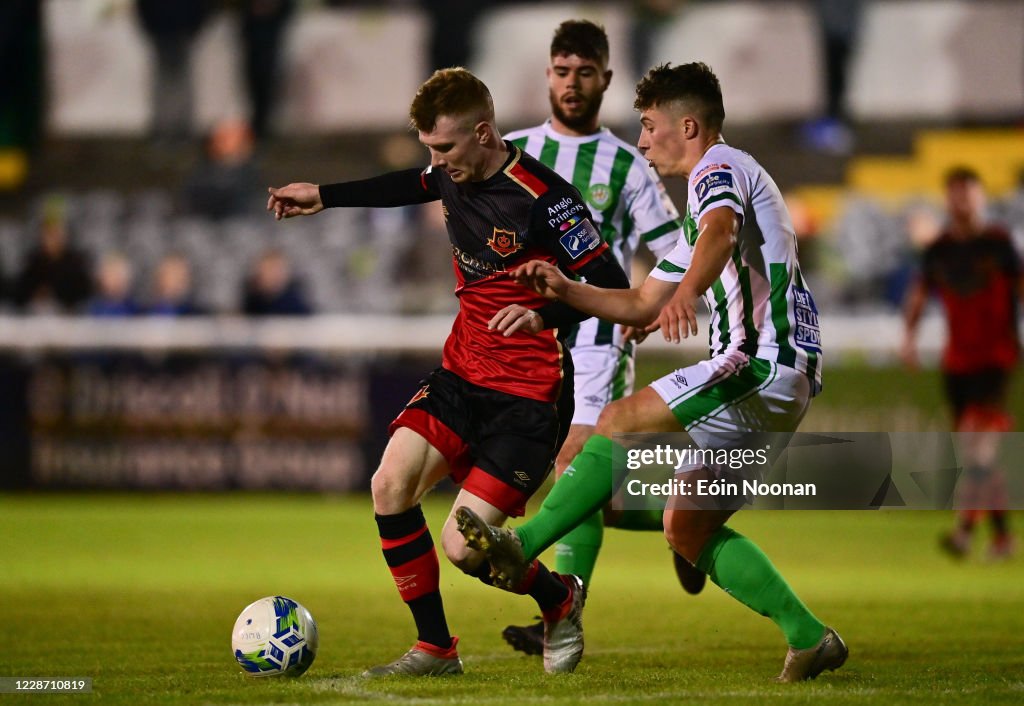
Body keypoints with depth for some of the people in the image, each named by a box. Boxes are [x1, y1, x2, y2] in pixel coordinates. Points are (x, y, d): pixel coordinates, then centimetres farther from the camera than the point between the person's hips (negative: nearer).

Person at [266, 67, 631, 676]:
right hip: (461, 375, 8)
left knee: (464, 549, -13)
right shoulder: (455, 174, 2)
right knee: (391, 486, -11)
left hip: (527, 397, -8)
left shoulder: (541, 198, -21)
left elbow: (613, 287, -20)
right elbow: (414, 186, 28)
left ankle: (561, 602, 19)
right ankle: (435, 649, 2)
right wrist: (324, 196, 31)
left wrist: (547, 316, -37)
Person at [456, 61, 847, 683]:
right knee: (688, 528, 9)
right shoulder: (712, 192, 29)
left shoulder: (720, 167, -2)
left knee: (622, 420, -17)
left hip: (763, 364, -10)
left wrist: (685, 294, -48)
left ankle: (522, 547, -21)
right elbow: (641, 306, 29)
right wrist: (565, 290, 15)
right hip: (781, 382, 10)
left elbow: (722, 234, -28)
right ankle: (810, 639, 7)